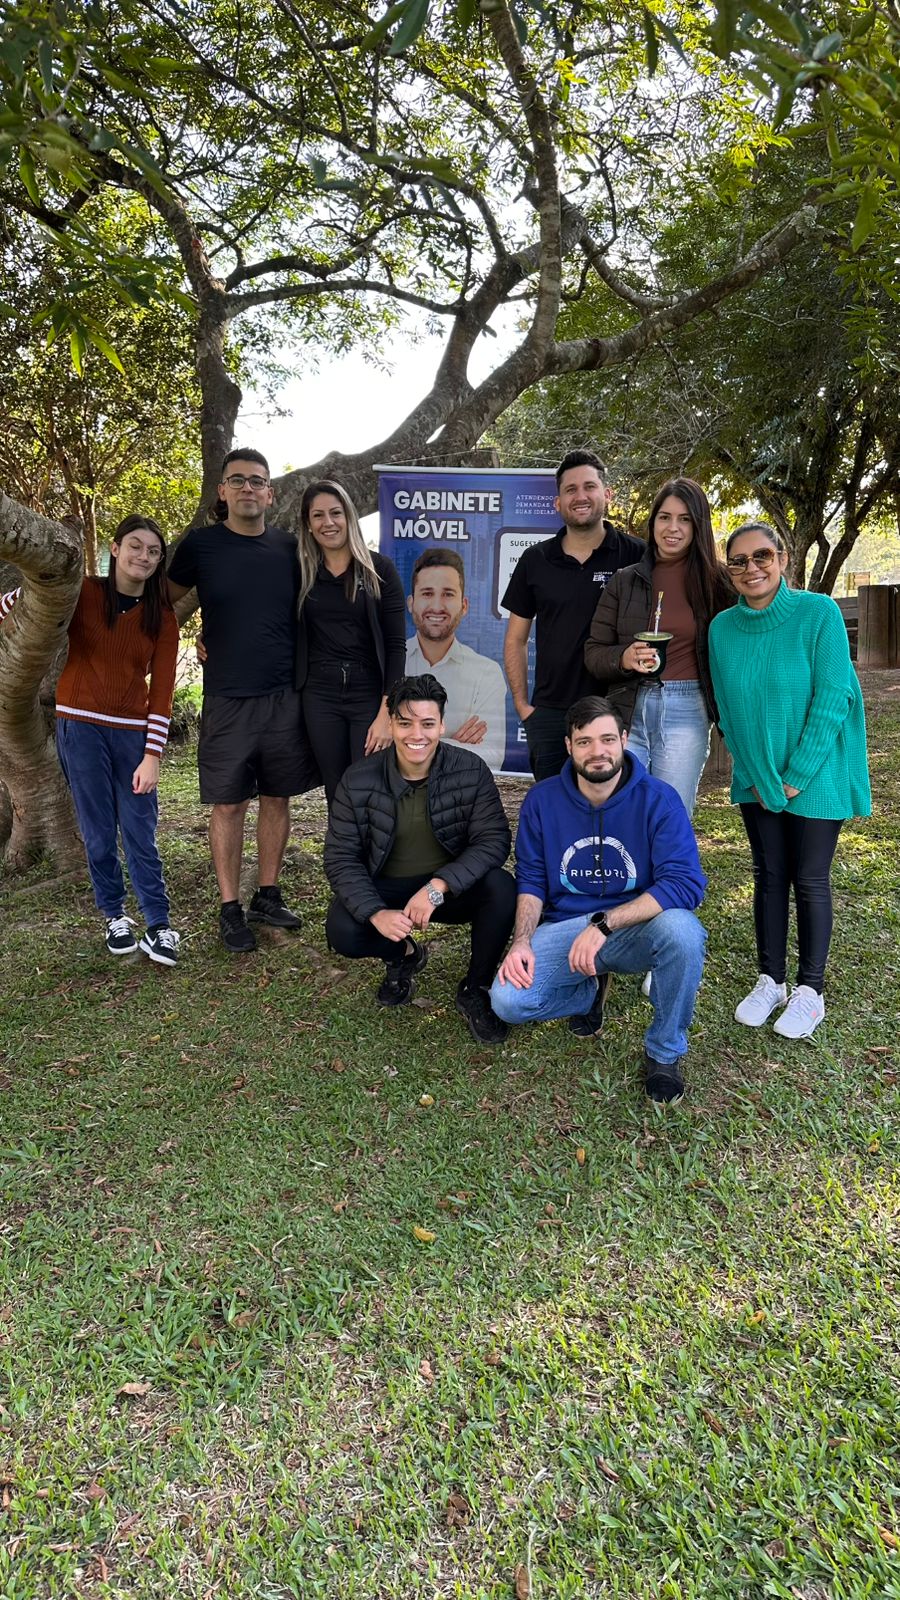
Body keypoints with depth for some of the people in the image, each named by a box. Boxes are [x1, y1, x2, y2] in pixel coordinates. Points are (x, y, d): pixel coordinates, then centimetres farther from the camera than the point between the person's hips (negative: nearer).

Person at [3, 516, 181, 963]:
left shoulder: (162, 617, 4)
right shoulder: (82, 592, -1)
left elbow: (161, 691, -1)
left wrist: (152, 756, -7)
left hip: (133, 732, 1)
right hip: (80, 725, -1)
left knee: (140, 833, 0)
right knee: (99, 832, 4)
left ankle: (158, 926, 7)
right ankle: (114, 916, 19)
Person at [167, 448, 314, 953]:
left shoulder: (289, 548, 4)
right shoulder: (201, 544, -2)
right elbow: (166, 602, 11)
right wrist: (204, 642, 5)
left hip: (285, 697, 3)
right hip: (227, 699, -2)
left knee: (277, 797, 10)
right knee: (229, 803, 3)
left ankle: (268, 896, 25)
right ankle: (231, 909, 15)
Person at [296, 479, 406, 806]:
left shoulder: (379, 569, -1)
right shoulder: (301, 572, 7)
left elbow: (395, 645, -4)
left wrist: (386, 712, -12)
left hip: (370, 694, -2)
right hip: (320, 697, 3)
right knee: (337, 797, 7)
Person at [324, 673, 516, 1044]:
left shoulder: (471, 770, -14)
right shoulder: (359, 780, -13)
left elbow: (493, 840, -20)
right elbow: (340, 858, -11)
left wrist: (439, 886, -35)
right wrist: (376, 913, -28)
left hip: (452, 887, 0)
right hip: (385, 888, 0)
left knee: (501, 888, -30)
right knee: (342, 931, -28)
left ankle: (475, 991, -4)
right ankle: (404, 956, 10)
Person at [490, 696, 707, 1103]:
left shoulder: (658, 799, -12)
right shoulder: (542, 800, -2)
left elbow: (686, 884, -22)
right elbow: (531, 880, 2)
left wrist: (604, 923, -31)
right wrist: (522, 942, -17)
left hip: (636, 929, -2)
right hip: (565, 928, 2)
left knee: (680, 929, -37)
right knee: (507, 1000, -23)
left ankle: (665, 1051, -8)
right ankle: (591, 991, 14)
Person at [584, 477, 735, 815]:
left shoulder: (715, 582, 5)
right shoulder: (624, 580, 8)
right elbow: (593, 652, 7)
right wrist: (624, 659, -13)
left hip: (686, 711, -1)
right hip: (629, 709, 1)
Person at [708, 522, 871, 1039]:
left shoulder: (819, 613, -14)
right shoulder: (723, 627, -1)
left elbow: (833, 698, -16)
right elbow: (728, 707, 4)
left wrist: (796, 775, -16)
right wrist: (754, 774, -2)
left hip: (815, 774, -4)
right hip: (757, 778, 4)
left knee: (810, 880, 5)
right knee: (768, 876, 11)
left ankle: (811, 991, 19)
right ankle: (770, 980, 24)